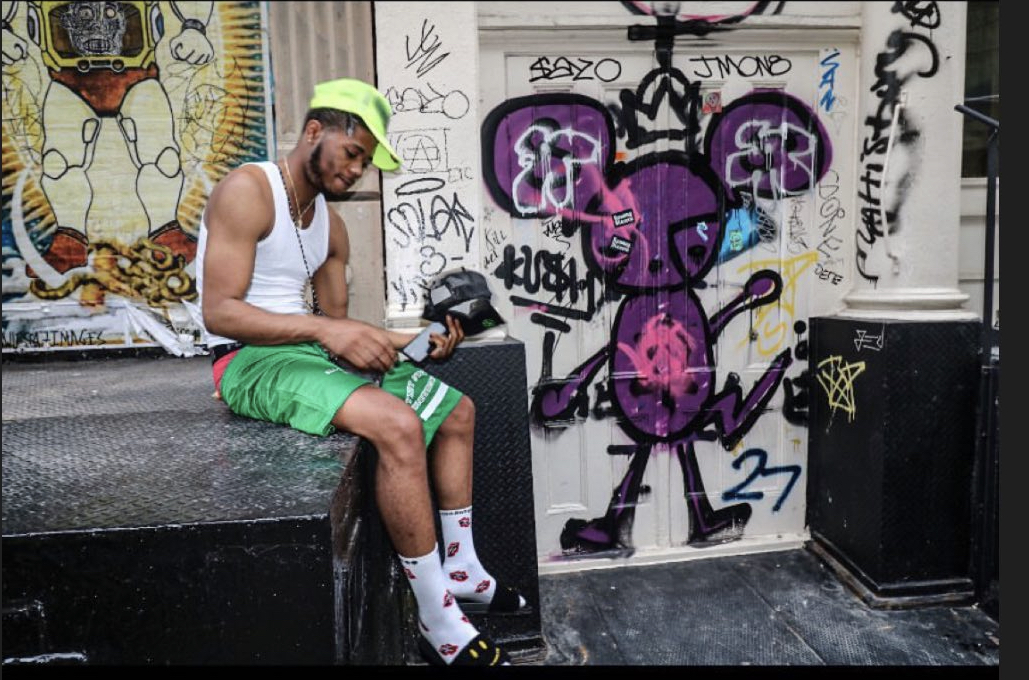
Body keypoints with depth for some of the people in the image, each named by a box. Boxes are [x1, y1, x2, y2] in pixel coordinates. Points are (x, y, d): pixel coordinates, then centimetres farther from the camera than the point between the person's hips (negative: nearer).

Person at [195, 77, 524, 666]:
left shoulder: (331, 224, 13)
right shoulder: (247, 191, -12)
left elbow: (337, 321, 14)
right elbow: (220, 312, -20)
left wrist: (412, 343, -1)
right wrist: (326, 330, -27)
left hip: (311, 349, 9)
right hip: (250, 360, -9)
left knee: (457, 411, 8)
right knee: (397, 423, -32)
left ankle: (461, 569, 19)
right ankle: (440, 623, -20)